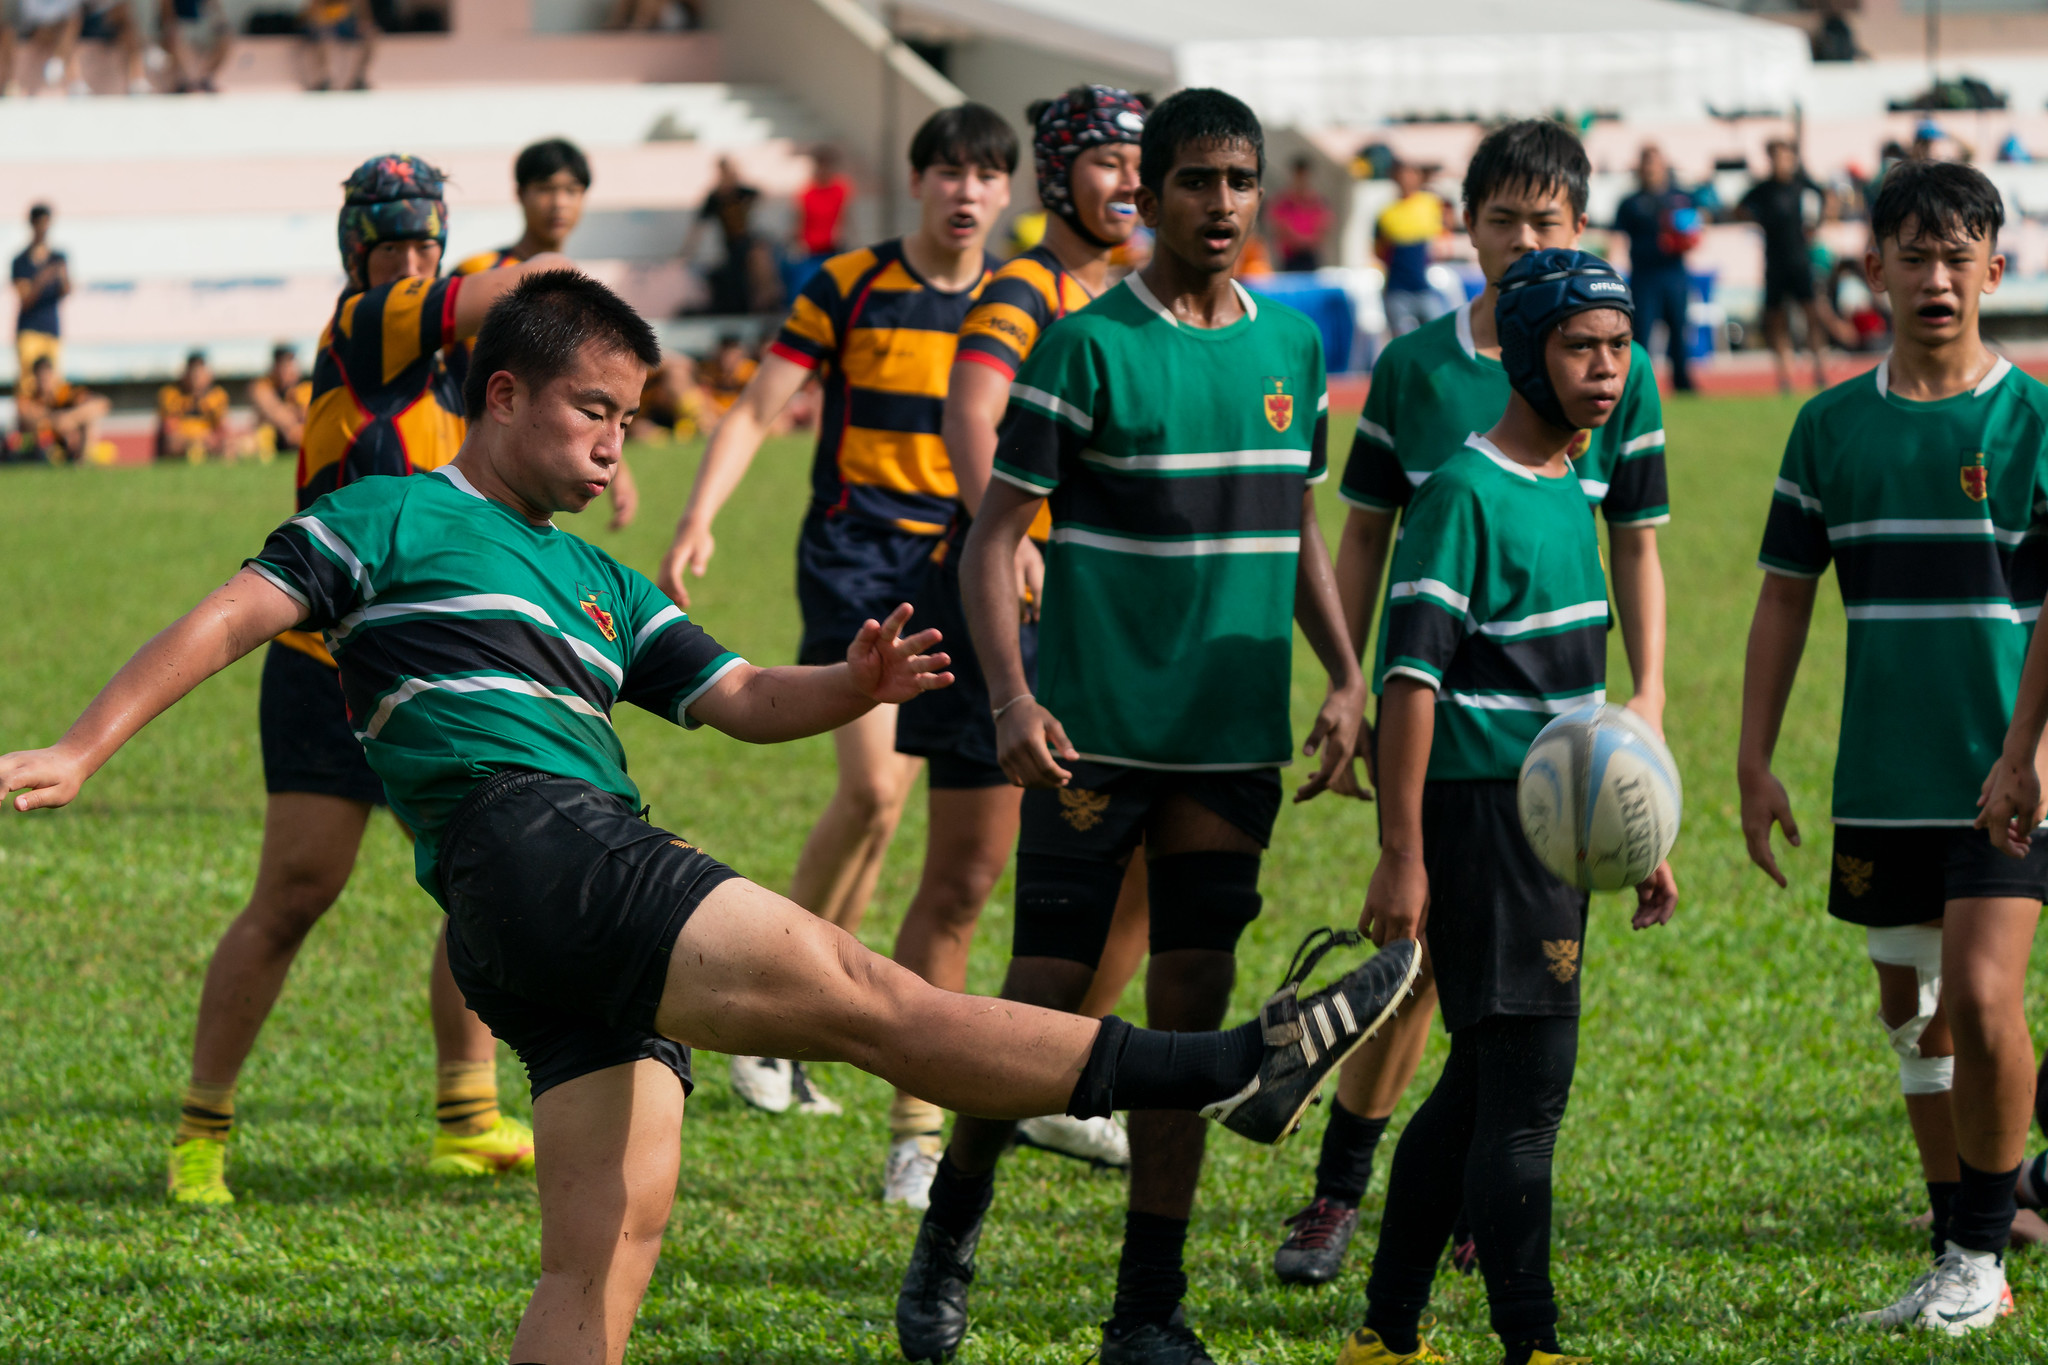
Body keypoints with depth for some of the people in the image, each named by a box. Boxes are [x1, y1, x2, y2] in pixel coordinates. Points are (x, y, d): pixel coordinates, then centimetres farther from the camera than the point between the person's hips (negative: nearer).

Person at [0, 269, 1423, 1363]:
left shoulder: (599, 584, 31)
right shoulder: (398, 519, 10)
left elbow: (737, 695, 24)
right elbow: (237, 614, 3)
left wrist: (854, 688, 3)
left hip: (606, 915, 9)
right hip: (525, 855, -9)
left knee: (608, 1248, 0)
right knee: (848, 985, -16)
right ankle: (1232, 1071, -25)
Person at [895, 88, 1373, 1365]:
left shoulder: (1294, 345, 10)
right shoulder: (1087, 347, -7)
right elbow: (994, 538, -8)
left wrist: (1346, 681, 7)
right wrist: (1011, 698, -20)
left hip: (1235, 741, 4)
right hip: (1096, 737, -4)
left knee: (1190, 1014, 4)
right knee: (1046, 1001, -1)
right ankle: (949, 1236, 22)